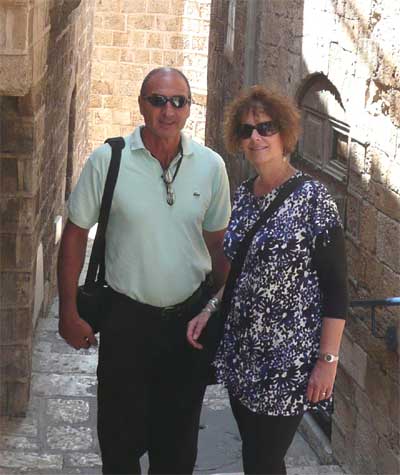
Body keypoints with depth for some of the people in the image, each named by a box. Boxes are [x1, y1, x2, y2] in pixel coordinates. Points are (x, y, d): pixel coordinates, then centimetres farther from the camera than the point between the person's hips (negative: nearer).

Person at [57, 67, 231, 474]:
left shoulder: (211, 166, -2)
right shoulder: (108, 160, -10)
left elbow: (216, 243, 8)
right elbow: (75, 235, -3)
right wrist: (69, 313, -4)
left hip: (189, 315, 2)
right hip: (127, 317, -2)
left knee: (178, 441, 16)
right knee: (120, 439, 9)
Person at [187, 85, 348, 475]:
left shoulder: (311, 196, -12)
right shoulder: (243, 194, 8)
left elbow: (335, 286, -13)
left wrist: (328, 360, -16)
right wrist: (209, 311, 5)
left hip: (287, 359, -6)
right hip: (240, 353, 6)